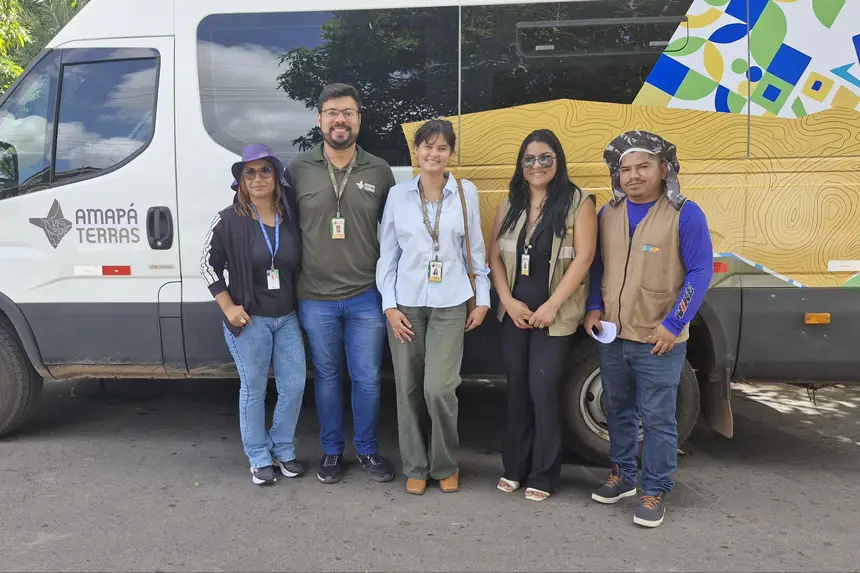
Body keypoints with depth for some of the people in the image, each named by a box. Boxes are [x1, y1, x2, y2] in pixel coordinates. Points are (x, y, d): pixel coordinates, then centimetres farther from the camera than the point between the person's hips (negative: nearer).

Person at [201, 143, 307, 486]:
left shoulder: (291, 217, 1)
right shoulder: (229, 220, -7)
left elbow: (302, 264, 9)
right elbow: (209, 265, -3)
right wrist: (228, 307, -9)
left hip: (288, 318, 4)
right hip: (249, 319, -3)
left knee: (294, 385, 7)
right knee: (253, 389, 6)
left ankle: (283, 450, 27)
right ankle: (260, 459, 21)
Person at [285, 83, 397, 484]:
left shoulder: (379, 171, 1)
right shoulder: (298, 169, 0)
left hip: (366, 298, 0)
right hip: (315, 299, 0)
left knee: (367, 378, 9)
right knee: (327, 377, 13)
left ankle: (367, 450, 28)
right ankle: (331, 451, 31)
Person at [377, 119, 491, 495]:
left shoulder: (465, 193, 2)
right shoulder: (398, 195, 4)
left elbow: (475, 249, 6)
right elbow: (387, 254, 5)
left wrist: (482, 299, 5)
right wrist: (389, 305, -2)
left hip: (450, 304, -1)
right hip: (406, 304, 2)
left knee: (439, 389, -9)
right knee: (408, 389, 6)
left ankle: (446, 465, 16)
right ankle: (415, 467, 24)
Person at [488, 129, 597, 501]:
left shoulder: (578, 202, -6)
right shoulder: (511, 203, 8)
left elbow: (583, 258, -12)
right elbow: (495, 255, 6)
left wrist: (551, 306, -16)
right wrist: (508, 300, -6)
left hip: (555, 315, -4)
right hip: (514, 312, 4)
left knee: (543, 388, -3)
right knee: (517, 386, 11)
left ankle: (544, 475, 13)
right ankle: (514, 466, 25)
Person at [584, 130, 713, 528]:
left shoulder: (685, 214, -10)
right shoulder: (609, 213, 6)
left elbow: (700, 273, -11)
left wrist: (673, 325, -14)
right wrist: (594, 309, 2)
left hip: (658, 341, -5)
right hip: (612, 336, 5)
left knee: (657, 418, 3)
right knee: (617, 410, 17)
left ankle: (654, 493, 18)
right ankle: (621, 475, 34)